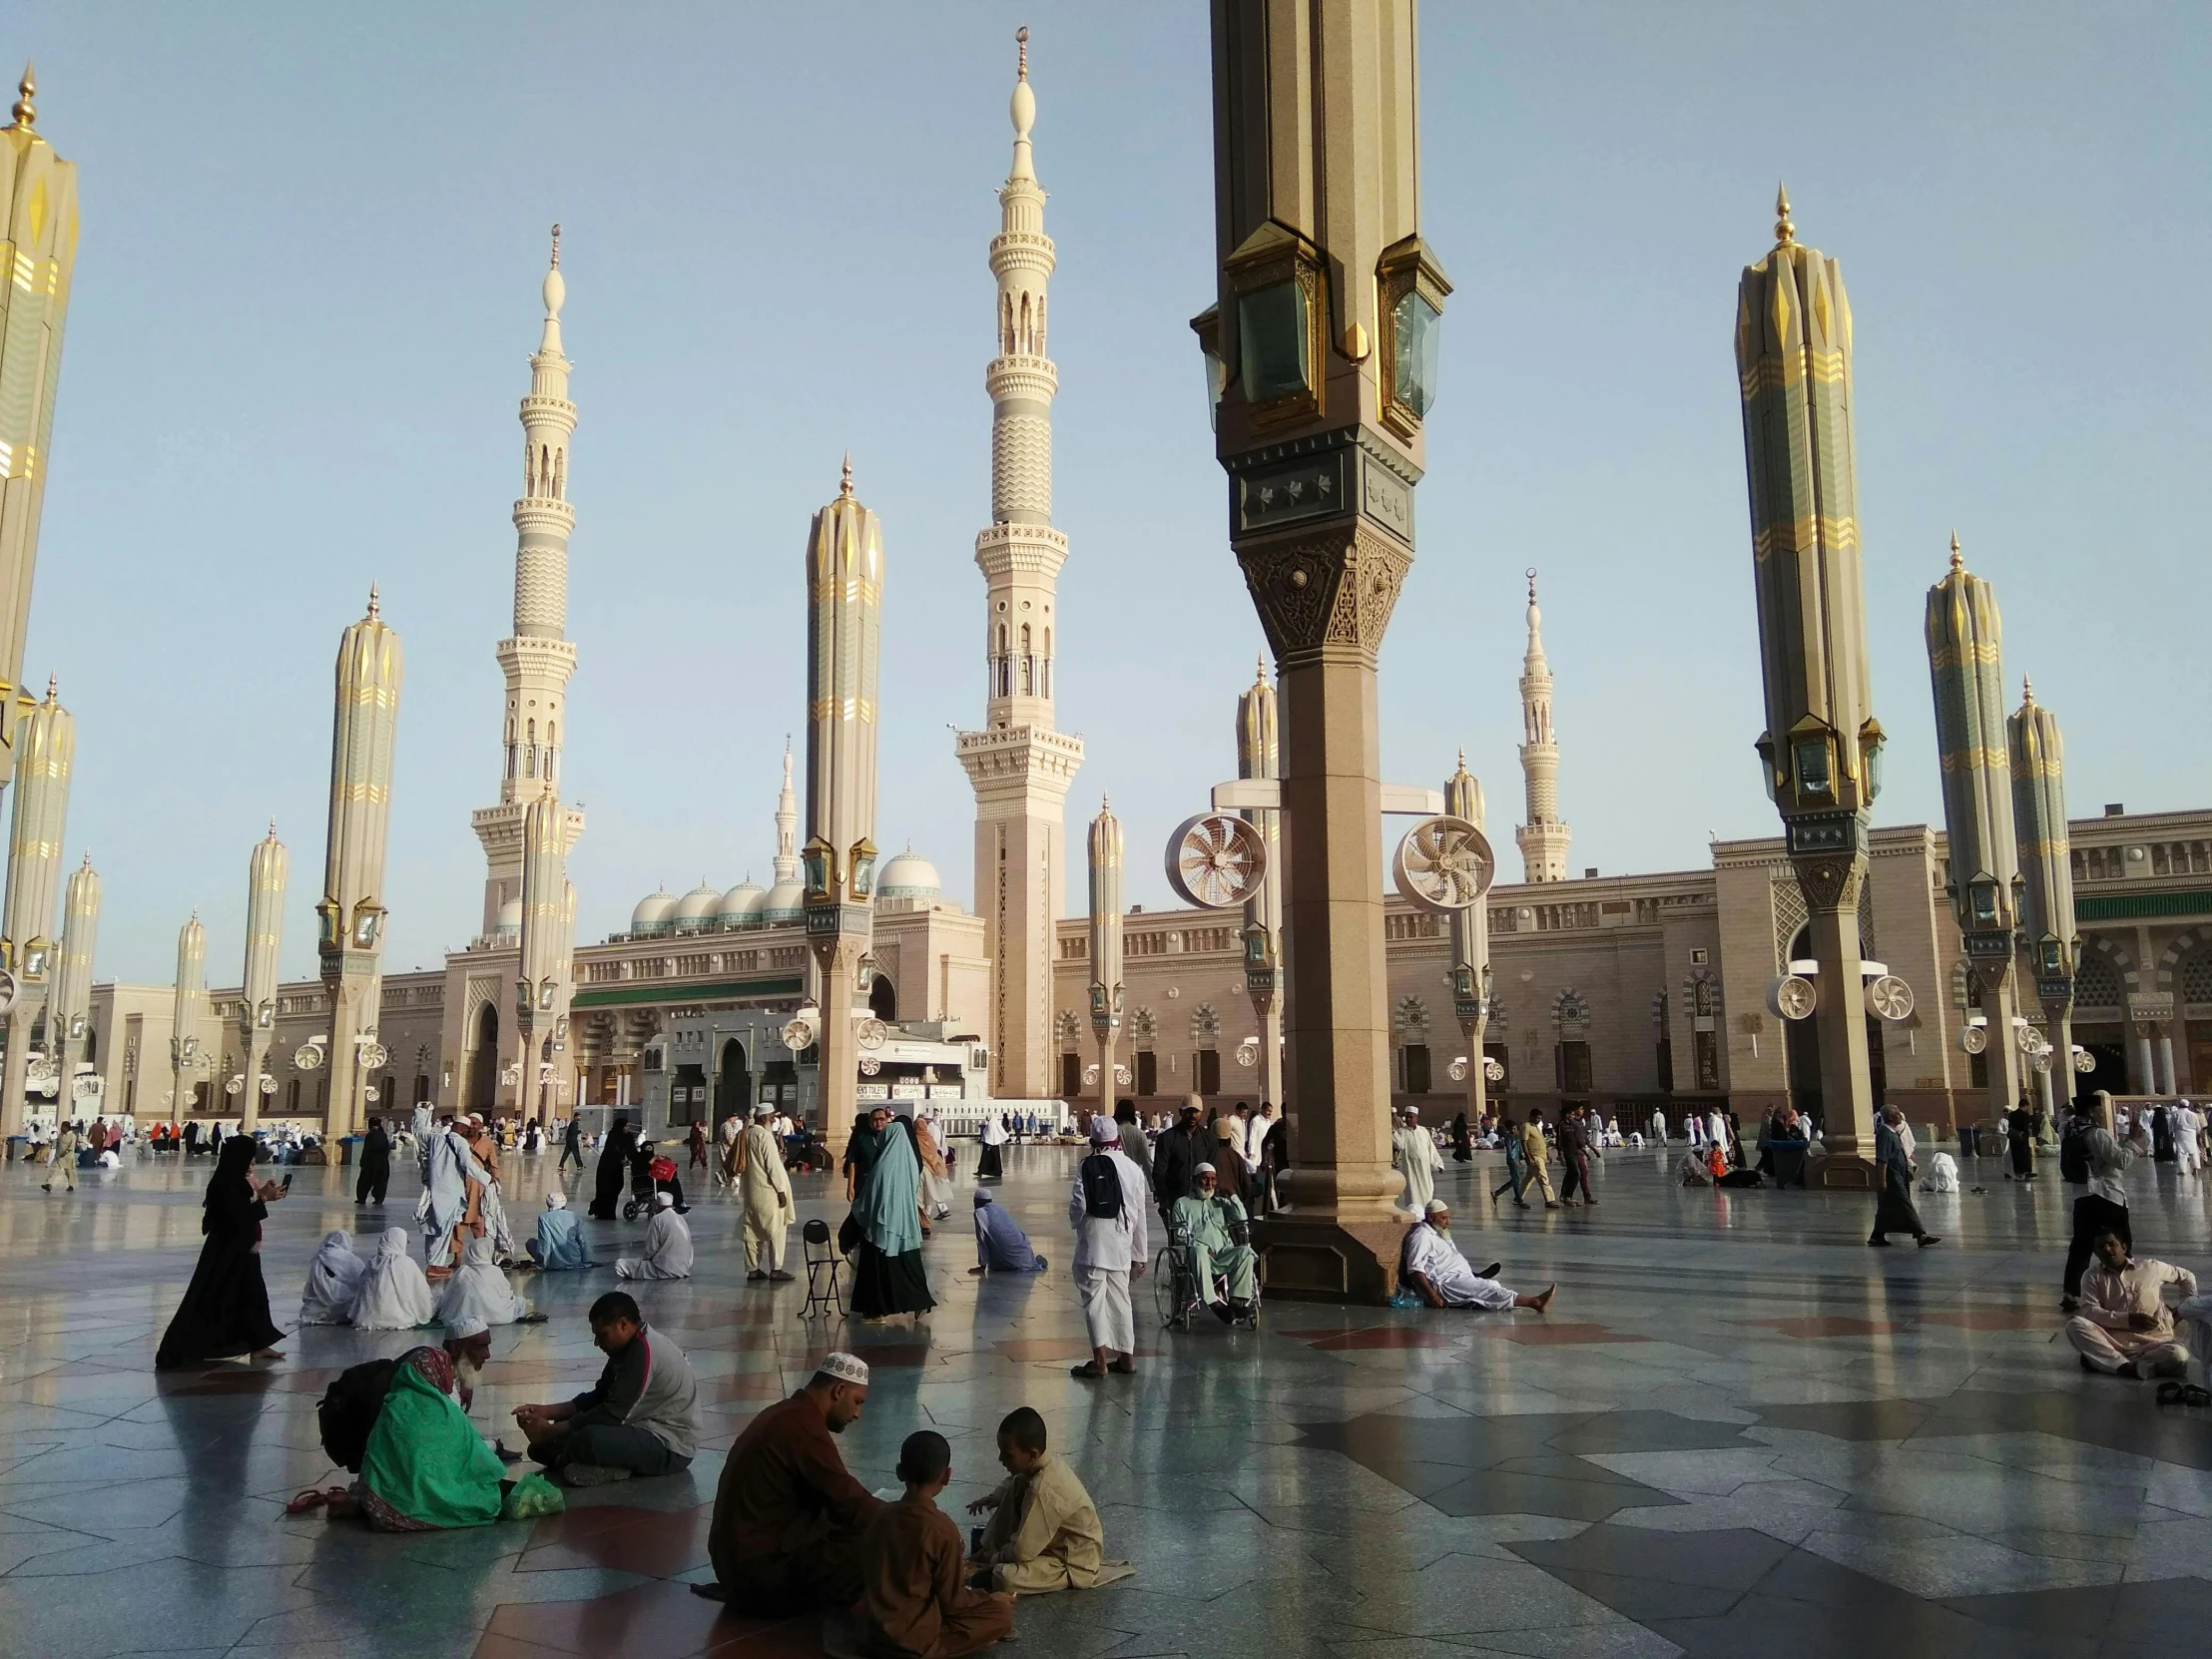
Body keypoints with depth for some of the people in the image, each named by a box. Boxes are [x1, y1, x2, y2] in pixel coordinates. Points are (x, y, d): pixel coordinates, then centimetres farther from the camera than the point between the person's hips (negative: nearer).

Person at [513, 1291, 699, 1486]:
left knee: (589, 1438, -31)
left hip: (670, 1446, -10)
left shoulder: (644, 1353, -22)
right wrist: (545, 1411, 1)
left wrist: (550, 1431, -15)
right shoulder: (630, 1347, 8)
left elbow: (612, 1415, -22)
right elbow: (597, 1398, 12)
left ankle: (563, 1461, -2)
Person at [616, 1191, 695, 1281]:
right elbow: (689, 1248, 13)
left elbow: (651, 1249, -9)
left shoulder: (657, 1219, -10)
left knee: (620, 1264, -11)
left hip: (666, 1270, -8)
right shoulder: (681, 1219, 10)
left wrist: (646, 1258, 11)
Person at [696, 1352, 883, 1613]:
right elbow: (849, 1505, -18)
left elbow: (834, 1499, 17)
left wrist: (883, 1513, 10)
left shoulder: (787, 1415, 13)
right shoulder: (803, 1425, -20)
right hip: (760, 1568, -10)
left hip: (740, 1560, 10)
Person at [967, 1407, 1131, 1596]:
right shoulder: (1043, 1463, -7)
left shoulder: (1043, 1491, -33)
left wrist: (994, 1558, -10)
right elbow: (1013, 1483, 19)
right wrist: (992, 1498, 1)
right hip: (1059, 1543, 10)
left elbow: (1022, 1551, -28)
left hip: (1074, 1563, -10)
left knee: (1005, 1578, -30)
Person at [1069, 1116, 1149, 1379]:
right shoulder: (1132, 1169, 4)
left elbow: (1078, 1204, -16)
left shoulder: (1087, 1166, -8)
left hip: (1092, 1242, -4)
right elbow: (1139, 1215, 7)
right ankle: (1126, 1357, 20)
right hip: (1121, 1246, 4)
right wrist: (1140, 1255, 14)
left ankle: (1100, 1360, -2)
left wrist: (1077, 1224, 8)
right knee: (1120, 1299, 15)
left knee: (1094, 1299, 0)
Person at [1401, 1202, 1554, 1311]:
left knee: (1492, 1285, -11)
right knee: (1485, 1290, -24)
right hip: (1441, 1284, -12)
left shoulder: (1439, 1234, 23)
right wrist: (1432, 1296, -26)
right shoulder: (1421, 1236, -11)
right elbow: (1415, 1270, -19)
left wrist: (1474, 1275, 18)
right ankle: (1533, 1302, -33)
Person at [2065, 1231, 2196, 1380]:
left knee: (2179, 1357, -34)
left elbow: (2187, 1277, 26)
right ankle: (2127, 1367, -34)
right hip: (2114, 1342, 0)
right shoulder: (2092, 1276, 5)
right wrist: (2129, 1319, -17)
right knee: (2075, 1324, -27)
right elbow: (2089, 1312, -8)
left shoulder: (2151, 1268, 9)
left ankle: (2103, 1361, -26)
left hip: (2153, 1342, 1)